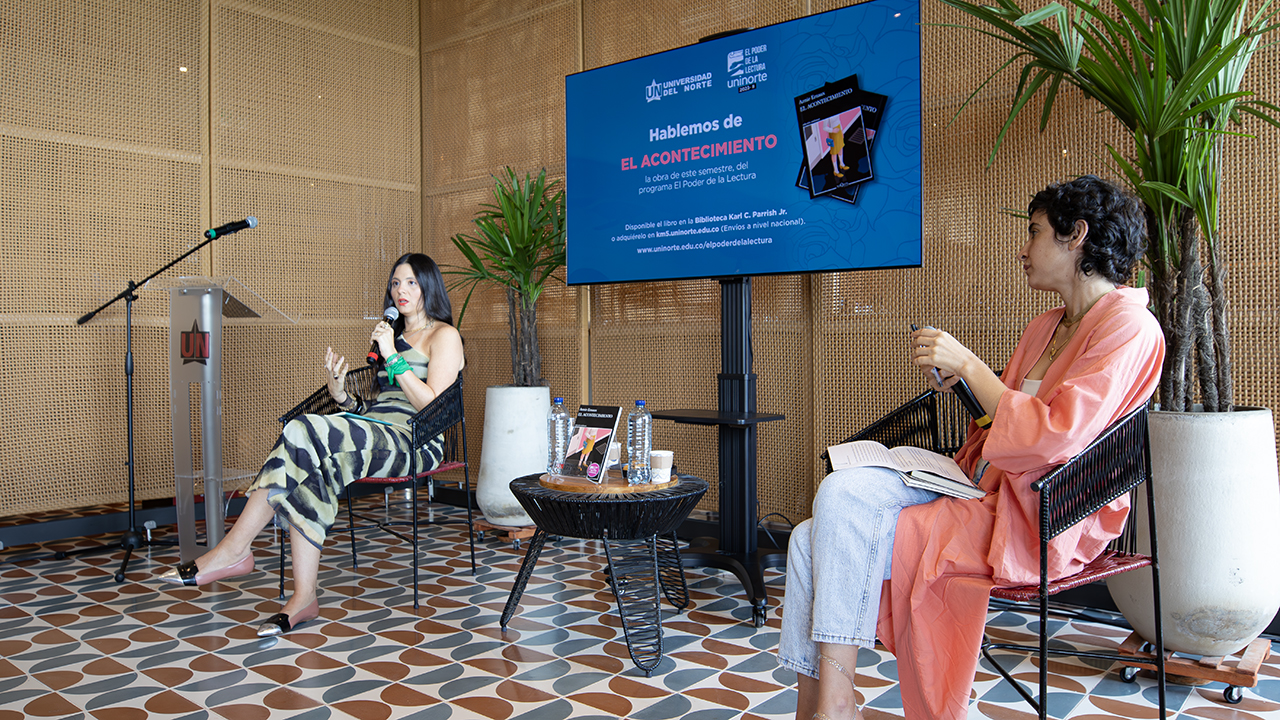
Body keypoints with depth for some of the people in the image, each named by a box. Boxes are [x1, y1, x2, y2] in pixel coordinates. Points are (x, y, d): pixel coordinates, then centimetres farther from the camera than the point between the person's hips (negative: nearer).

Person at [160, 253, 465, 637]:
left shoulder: (444, 336, 4)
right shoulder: (394, 334, 28)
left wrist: (393, 358, -12)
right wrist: (341, 393, 4)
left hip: (413, 443, -7)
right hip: (376, 437, 7)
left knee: (304, 432, -29)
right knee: (307, 476, -26)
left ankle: (234, 549, -25)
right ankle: (303, 598, -30)